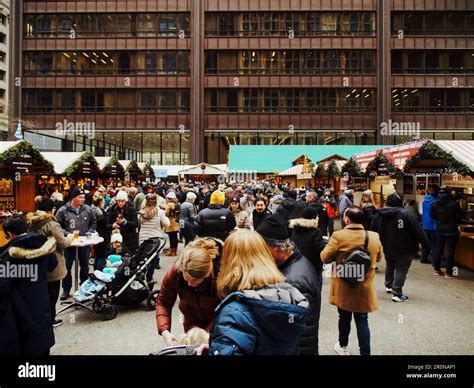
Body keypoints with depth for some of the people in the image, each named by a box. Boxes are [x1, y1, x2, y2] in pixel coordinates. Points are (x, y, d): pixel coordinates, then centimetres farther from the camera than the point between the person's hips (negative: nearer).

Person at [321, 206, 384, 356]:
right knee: (362, 320, 11)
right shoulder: (374, 237, -6)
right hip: (364, 288, 2)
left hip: (343, 288, -1)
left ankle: (342, 347, 36)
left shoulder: (338, 236, -19)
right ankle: (365, 352, 16)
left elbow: (325, 258, -11)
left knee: (344, 317, 17)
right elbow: (378, 257, 11)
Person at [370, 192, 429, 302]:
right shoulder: (406, 214, -17)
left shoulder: (379, 214, -2)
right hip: (404, 250, -5)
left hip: (387, 248, 6)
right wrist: (425, 243, -6)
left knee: (390, 267, 25)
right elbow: (418, 231, -16)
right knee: (401, 270, 4)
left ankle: (388, 286, 40)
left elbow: (373, 230, 7)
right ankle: (397, 294, 5)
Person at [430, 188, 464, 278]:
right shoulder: (454, 204, -15)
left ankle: (437, 269, 19)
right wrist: (454, 222, 10)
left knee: (438, 248, 12)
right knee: (450, 250, 3)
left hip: (440, 230, 4)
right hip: (452, 230, -4)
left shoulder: (434, 204, -4)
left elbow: (432, 216, 3)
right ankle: (448, 272, 6)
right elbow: (459, 217, -9)